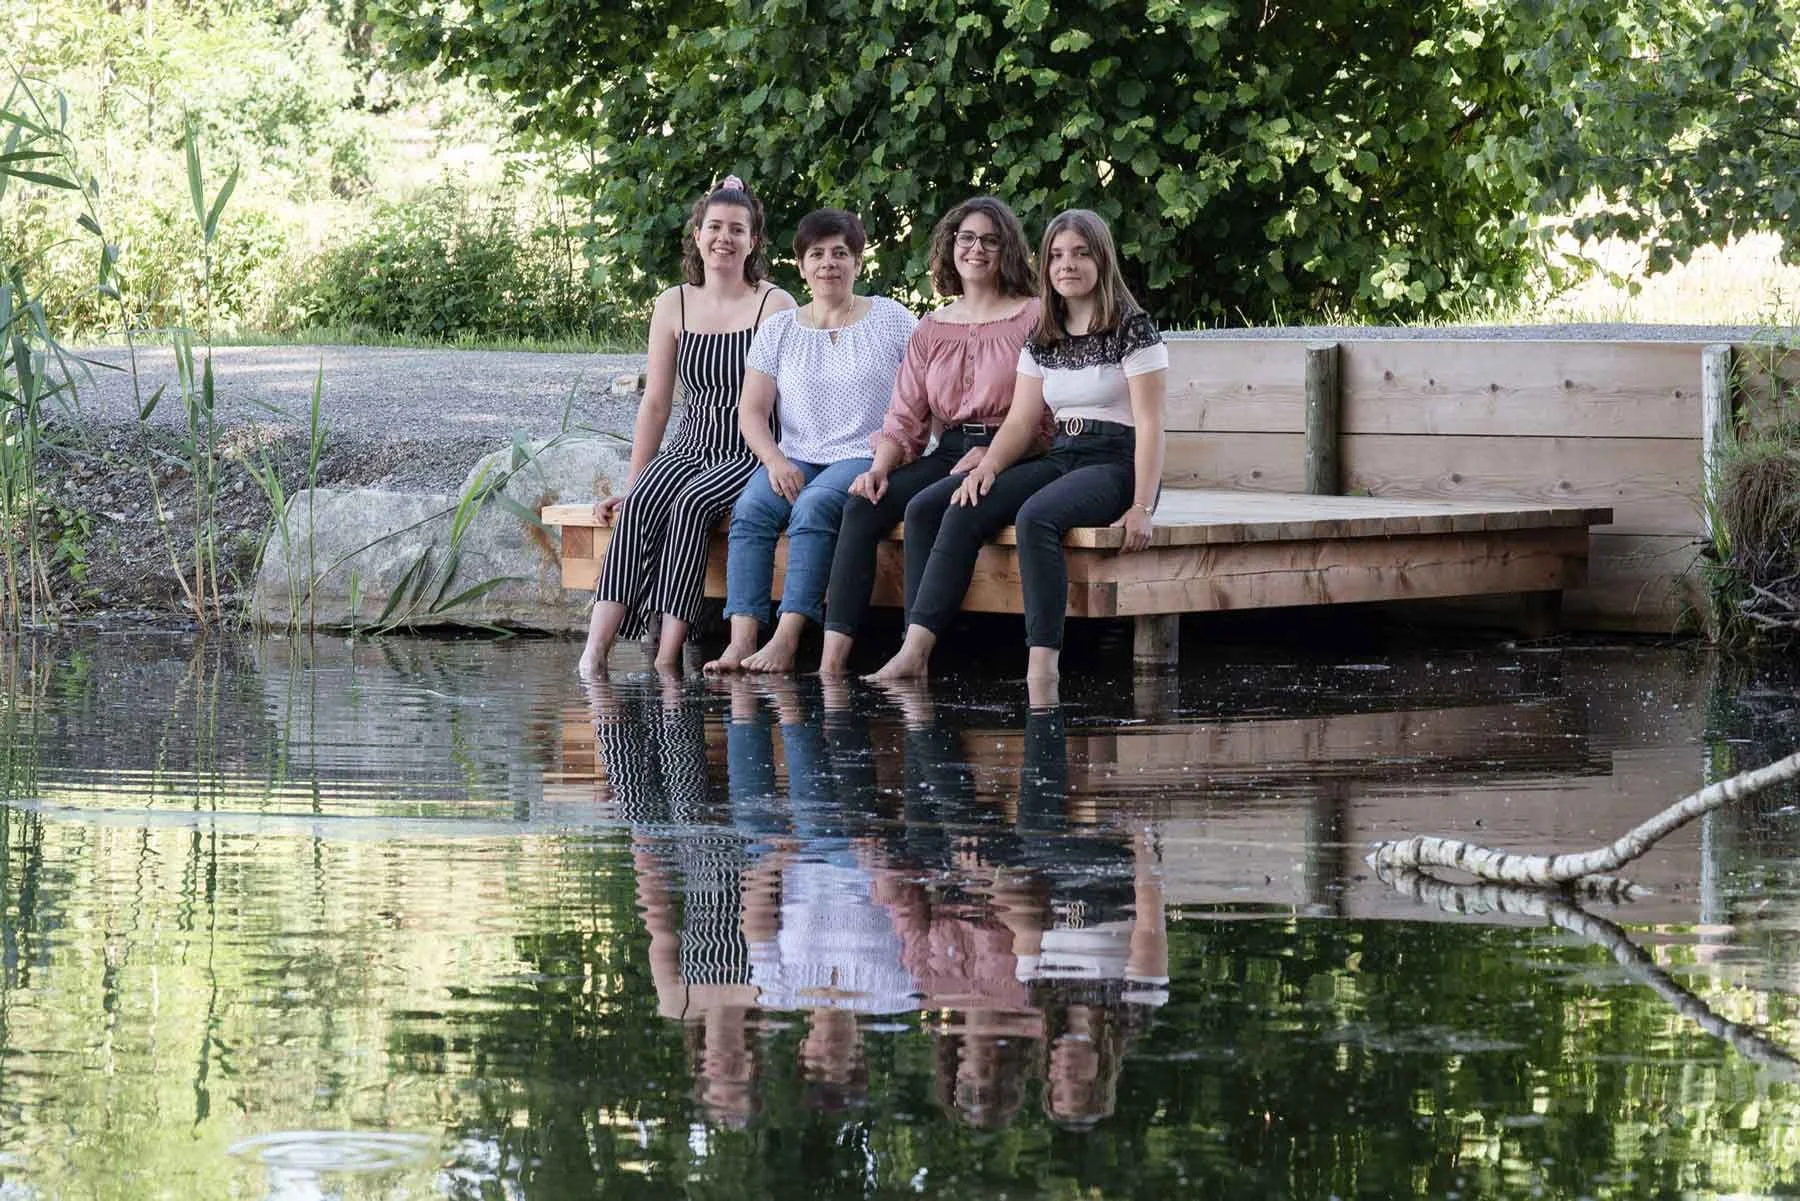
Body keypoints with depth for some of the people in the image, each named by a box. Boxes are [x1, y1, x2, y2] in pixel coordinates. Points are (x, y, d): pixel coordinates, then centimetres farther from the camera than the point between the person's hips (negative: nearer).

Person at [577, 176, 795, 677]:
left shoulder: (774, 305, -3)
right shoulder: (674, 305, 9)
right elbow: (656, 402, 11)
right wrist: (630, 483, 7)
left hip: (750, 455, -3)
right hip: (689, 447, 3)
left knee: (692, 504, -32)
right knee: (639, 506, -27)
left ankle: (667, 658, -33)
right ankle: (595, 649, -38)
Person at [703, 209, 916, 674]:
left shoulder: (891, 319, 7)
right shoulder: (779, 329, 13)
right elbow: (752, 411, 8)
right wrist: (776, 461, -10)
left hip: (865, 460, -3)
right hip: (795, 458, 3)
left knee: (815, 506, -34)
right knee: (750, 509, -28)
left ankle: (786, 639, -40)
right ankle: (742, 639, -37)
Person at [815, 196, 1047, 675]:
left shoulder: (1032, 317, 2)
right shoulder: (931, 330, 18)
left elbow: (1038, 416, -5)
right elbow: (905, 417, 12)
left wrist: (983, 459, -17)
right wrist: (880, 467, -8)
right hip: (947, 454, 5)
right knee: (862, 505, -21)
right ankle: (833, 655, -29)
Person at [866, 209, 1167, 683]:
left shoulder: (1131, 329, -4)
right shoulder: (1042, 339, 16)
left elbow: (1149, 424, -10)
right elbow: (1021, 421, 13)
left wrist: (1142, 507, -19)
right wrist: (988, 466, -9)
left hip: (1117, 465, -7)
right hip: (1060, 460, 7)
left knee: (1035, 516, -37)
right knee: (945, 510, -13)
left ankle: (1043, 665, -40)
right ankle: (915, 650, -21)